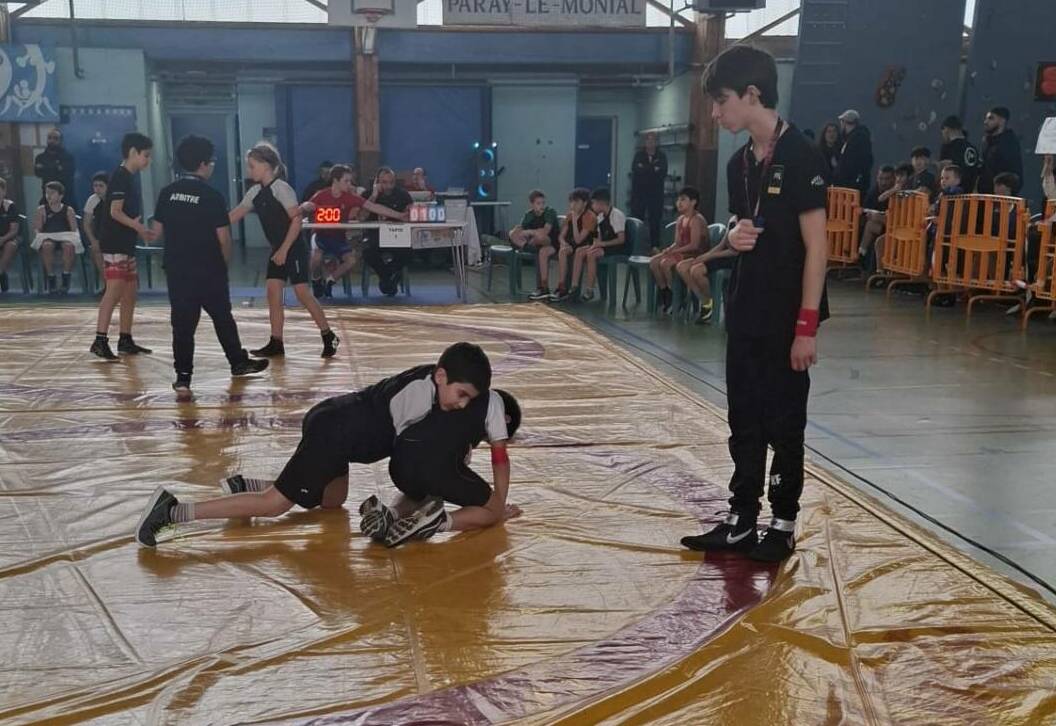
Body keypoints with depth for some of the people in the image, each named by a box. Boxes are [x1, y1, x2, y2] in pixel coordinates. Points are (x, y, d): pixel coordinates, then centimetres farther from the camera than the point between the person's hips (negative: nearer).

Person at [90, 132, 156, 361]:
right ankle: (100, 341, -17)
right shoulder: (120, 177, -11)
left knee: (130, 293, 12)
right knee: (114, 290, -15)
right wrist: (140, 228, -23)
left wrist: (141, 232, 13)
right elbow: (115, 212, -19)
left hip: (126, 244, 10)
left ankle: (126, 341, 19)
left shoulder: (129, 178, 17)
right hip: (114, 244, -10)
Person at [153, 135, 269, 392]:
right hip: (209, 270, -3)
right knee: (222, 317, 13)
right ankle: (239, 362, 28)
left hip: (176, 270, 3)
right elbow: (223, 238, -11)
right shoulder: (212, 196, -11)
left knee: (183, 322, 5)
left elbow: (158, 231, 7)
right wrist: (226, 262, 5)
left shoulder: (167, 193, 2)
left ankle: (183, 375, 3)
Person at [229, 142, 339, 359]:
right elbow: (234, 215, 15)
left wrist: (284, 250, -20)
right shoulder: (256, 192, 9)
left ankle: (329, 337, 3)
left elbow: (297, 219, -19)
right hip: (277, 250, 8)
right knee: (273, 292, 3)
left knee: (303, 293, -8)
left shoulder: (281, 188, -15)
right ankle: (276, 344, 8)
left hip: (293, 249, -8)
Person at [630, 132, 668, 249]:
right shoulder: (639, 154, 6)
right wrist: (653, 169, -16)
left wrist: (644, 169, -14)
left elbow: (663, 172, -10)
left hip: (656, 193, 0)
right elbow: (635, 169, -11)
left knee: (655, 220, 2)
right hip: (639, 191, 0)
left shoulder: (662, 156, 5)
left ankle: (655, 246, 8)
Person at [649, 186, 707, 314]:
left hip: (696, 255, -9)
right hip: (681, 253, 9)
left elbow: (694, 245, -21)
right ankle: (664, 291, -1)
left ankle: (673, 297, -15)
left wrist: (674, 251, -19)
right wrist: (668, 250, -8)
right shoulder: (680, 220, 14)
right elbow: (677, 243, 13)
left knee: (665, 263, -28)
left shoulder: (696, 220, -13)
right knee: (653, 261, -10)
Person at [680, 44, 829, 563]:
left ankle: (783, 524, 18)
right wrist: (734, 237, -6)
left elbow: (815, 245, -15)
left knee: (784, 423, 4)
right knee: (744, 419, 12)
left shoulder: (800, 156, -14)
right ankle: (741, 520, 22)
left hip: (787, 316, -7)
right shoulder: (739, 162, 8)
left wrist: (807, 324, -18)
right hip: (745, 311, 7)